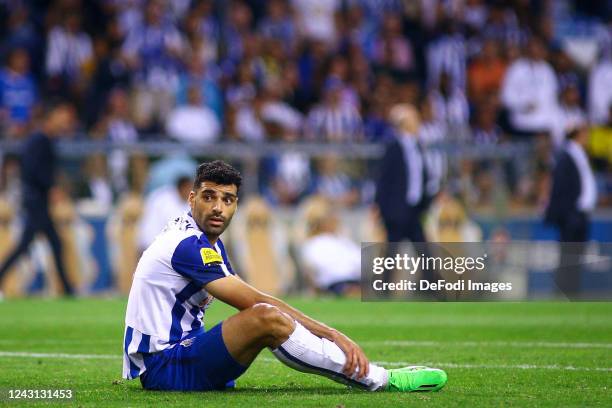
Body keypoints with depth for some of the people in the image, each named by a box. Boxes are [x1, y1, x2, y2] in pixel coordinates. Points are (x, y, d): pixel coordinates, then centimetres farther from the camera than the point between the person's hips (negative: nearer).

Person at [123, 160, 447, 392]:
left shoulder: (206, 240, 16)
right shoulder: (189, 245, -16)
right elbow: (256, 302, -19)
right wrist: (334, 336, -19)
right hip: (164, 367, -10)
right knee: (266, 318, -27)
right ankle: (380, 380, -23)